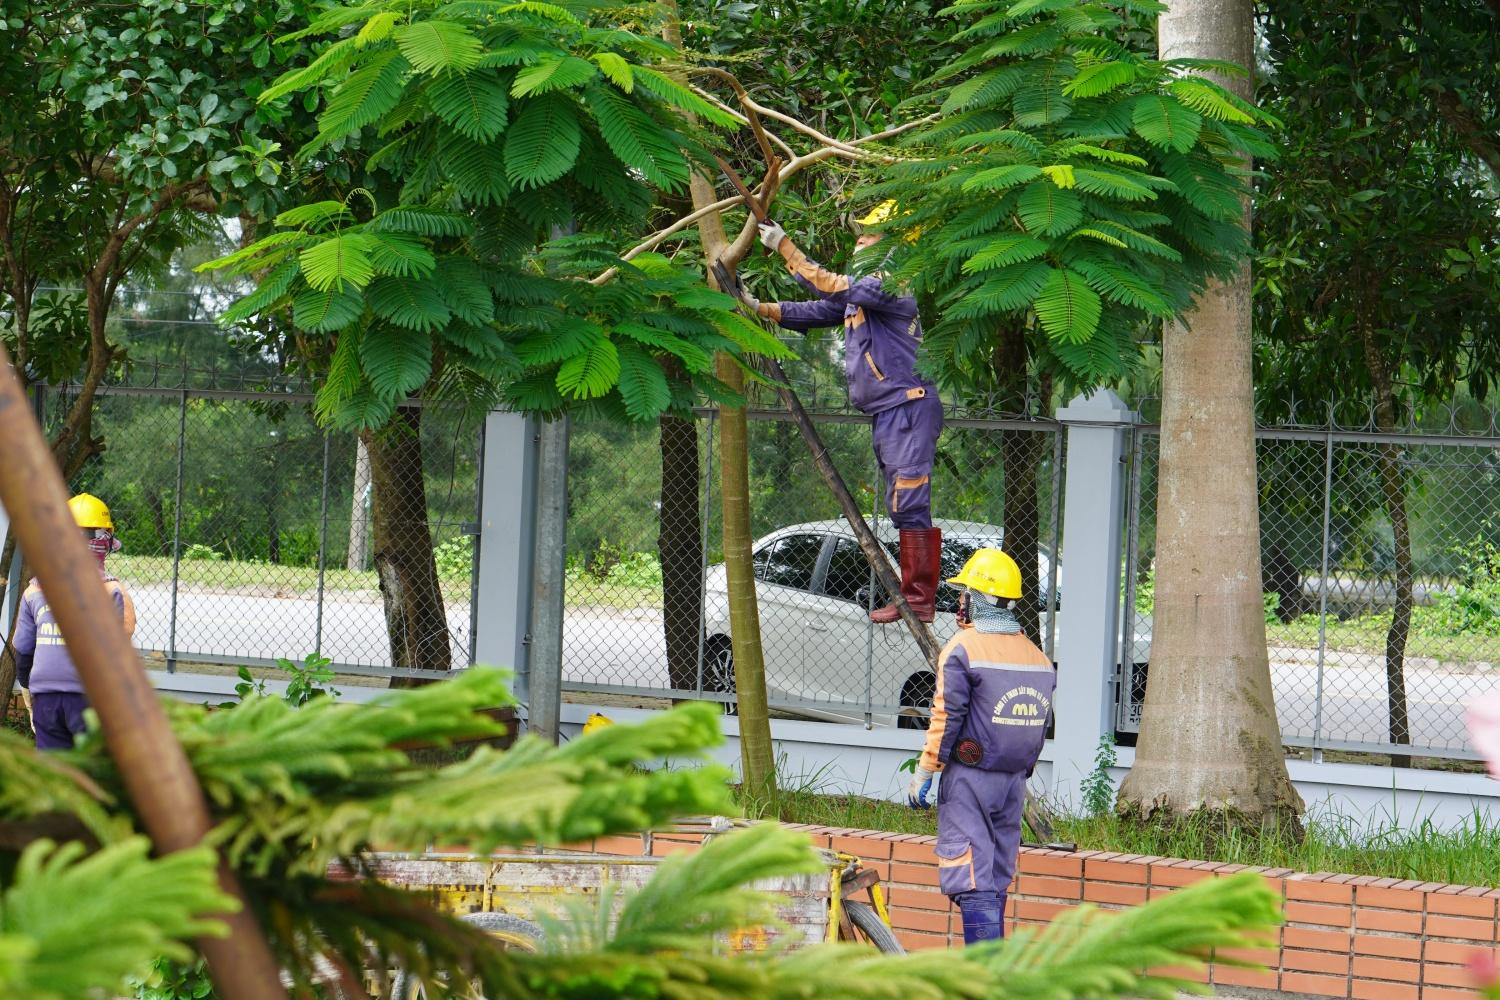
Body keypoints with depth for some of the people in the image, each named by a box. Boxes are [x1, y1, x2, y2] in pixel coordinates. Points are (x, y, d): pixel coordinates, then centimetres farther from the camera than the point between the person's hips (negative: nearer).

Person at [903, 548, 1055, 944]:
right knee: (996, 879, 14)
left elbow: (946, 721, -13)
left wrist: (922, 776, -7)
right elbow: (1039, 726, 16)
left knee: (972, 883, -10)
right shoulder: (1037, 656, 11)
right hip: (1014, 783, 7)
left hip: (969, 778, -7)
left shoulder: (963, 648, -11)